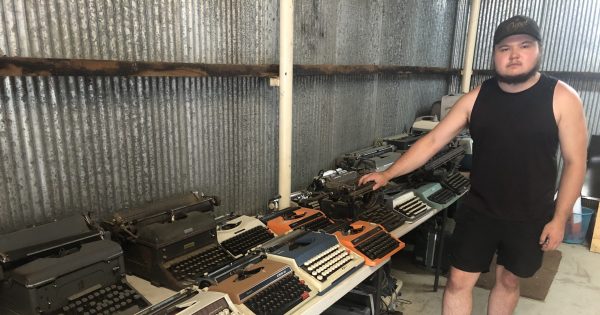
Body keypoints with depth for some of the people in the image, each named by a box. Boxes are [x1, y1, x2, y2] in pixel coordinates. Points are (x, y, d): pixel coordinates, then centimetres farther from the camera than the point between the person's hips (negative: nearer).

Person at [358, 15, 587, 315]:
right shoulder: (476, 97, -5)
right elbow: (432, 140, -6)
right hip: (478, 210, 1)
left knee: (508, 280, 18)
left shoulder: (561, 98, -9)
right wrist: (387, 174, -11)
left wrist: (559, 218, -8)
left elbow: (574, 161, -6)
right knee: (458, 281, 5)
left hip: (530, 217, -1)